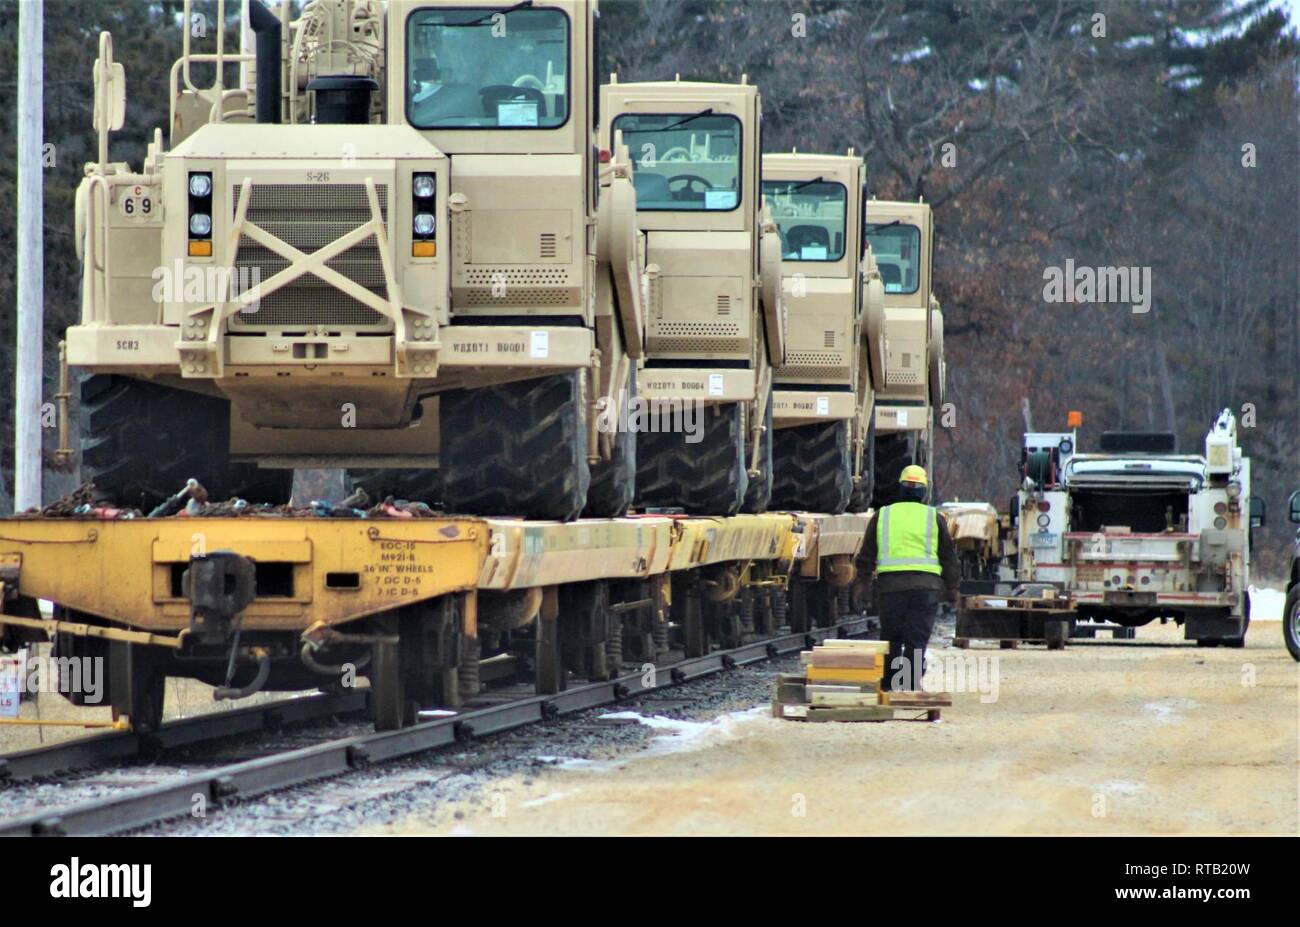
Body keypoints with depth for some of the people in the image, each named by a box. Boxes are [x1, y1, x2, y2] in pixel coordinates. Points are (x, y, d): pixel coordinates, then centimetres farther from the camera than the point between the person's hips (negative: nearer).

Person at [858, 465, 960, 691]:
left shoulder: (882, 516, 10)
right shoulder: (933, 517, 8)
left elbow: (867, 556, 10)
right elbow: (949, 556, 10)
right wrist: (952, 588, 18)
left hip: (890, 584, 1)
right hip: (926, 585, -1)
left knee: (891, 638, 10)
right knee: (917, 639, -1)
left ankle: (887, 686, 9)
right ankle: (912, 685, -8)